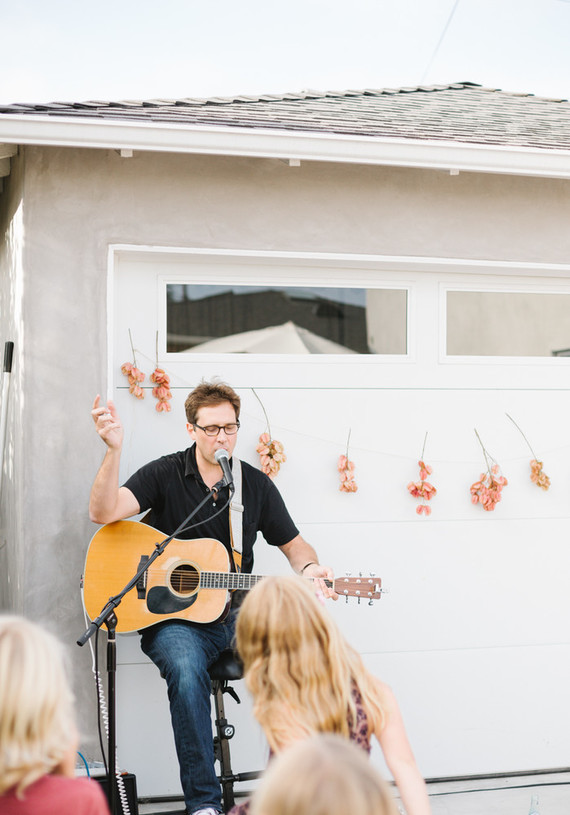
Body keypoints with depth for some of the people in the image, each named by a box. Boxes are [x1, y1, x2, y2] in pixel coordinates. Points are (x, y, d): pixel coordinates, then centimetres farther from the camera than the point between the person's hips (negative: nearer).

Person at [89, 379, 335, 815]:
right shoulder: (164, 475, 0)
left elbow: (293, 543, 17)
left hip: (236, 615, 3)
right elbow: (104, 512, -15)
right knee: (187, 670, -36)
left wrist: (309, 569, -7)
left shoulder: (257, 485, 10)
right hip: (173, 616, -3)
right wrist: (114, 449, -30)